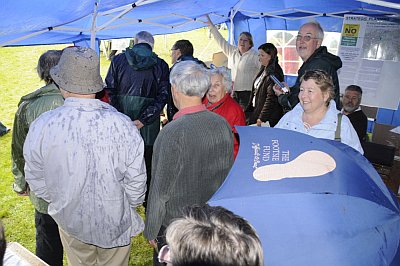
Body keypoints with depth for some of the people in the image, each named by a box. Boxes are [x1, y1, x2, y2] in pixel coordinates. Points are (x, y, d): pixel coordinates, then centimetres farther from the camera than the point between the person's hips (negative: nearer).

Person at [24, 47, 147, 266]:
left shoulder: (41, 126, -21)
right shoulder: (123, 125, -26)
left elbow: (36, 181, -6)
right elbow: (136, 181, -16)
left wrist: (60, 202, 13)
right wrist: (130, 207, 5)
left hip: (69, 220, 2)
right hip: (115, 222, -1)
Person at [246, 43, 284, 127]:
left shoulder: (274, 73, -16)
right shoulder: (263, 70, 12)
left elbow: (271, 98, -19)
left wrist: (261, 118, -20)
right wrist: (248, 110, 15)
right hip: (255, 111, 9)